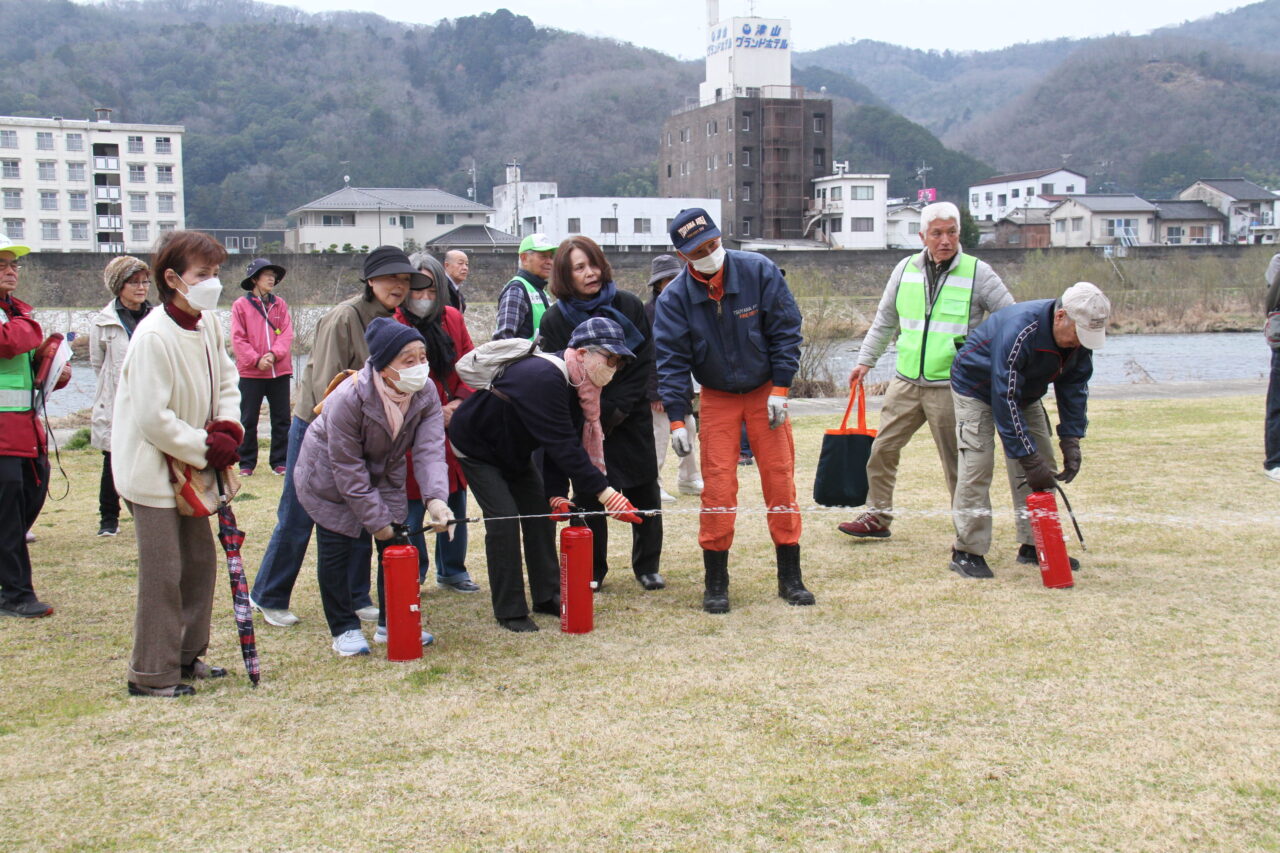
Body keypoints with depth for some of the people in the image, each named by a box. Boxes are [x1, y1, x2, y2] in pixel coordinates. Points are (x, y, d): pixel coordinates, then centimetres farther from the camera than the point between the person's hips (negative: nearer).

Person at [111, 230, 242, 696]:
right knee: (163, 573, -4)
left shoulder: (208, 325, 1)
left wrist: (228, 424, -1)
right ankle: (152, 674, 8)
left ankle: (188, 656, 29)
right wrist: (207, 448, -16)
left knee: (201, 560, 15)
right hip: (152, 470, -9)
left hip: (190, 466, 9)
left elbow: (226, 378, 16)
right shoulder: (153, 336, -24)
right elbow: (152, 418, -24)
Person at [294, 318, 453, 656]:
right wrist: (375, 519, -25)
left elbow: (429, 449, -27)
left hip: (384, 475, 5)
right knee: (337, 549, -2)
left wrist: (435, 498, -45)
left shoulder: (425, 393, -19)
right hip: (330, 479, -5)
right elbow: (347, 468, -27)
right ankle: (344, 629, 13)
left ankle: (392, 623, 17)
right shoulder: (349, 397, -34)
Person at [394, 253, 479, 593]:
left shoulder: (452, 318, 5)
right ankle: (412, 575, 14)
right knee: (412, 505, -2)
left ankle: (452, 571, 26)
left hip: (454, 427, 5)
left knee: (456, 501, 12)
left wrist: (460, 402, -6)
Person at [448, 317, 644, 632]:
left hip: (514, 451, 9)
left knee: (541, 510, 5)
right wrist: (605, 492, -43)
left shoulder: (576, 384, -8)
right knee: (503, 518, -15)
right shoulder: (543, 380, -38)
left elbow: (567, 442, -7)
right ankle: (509, 612, -5)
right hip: (476, 447, -9)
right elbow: (563, 446, -41)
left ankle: (547, 596, 15)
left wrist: (557, 493, -18)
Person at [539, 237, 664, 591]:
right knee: (589, 495, 2)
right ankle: (592, 570, 15)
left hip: (632, 417, 1)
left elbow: (645, 362, -2)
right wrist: (599, 416, -13)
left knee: (644, 492, 4)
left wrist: (617, 409, -10)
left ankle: (647, 566, 18)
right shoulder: (554, 320, -4)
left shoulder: (628, 305, -3)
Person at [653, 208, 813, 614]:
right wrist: (676, 420, -18)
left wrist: (779, 390, -12)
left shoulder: (760, 271, -13)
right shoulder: (674, 298, -12)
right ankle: (716, 582, 4)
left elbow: (786, 331, -8)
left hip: (765, 393, 0)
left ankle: (790, 577, 10)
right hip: (717, 398, 0)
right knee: (717, 486, -6)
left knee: (780, 480, 0)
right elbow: (672, 361, -11)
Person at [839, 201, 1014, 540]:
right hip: (906, 381, 4)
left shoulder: (979, 273, -3)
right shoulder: (906, 269, 8)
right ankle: (878, 516, 21)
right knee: (883, 448, 6)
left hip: (951, 387, -4)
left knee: (958, 461, 1)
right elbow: (884, 321, 18)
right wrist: (866, 360, 16)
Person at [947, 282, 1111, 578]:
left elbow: (1074, 387, -4)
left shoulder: (1079, 337, -16)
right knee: (976, 467, -17)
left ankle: (1035, 546, 11)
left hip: (1025, 395, 8)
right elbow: (1005, 400, -37)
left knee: (1044, 466, 3)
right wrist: (1028, 458, -37)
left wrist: (1071, 441, -15)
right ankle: (967, 552, -10)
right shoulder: (1018, 331, -39)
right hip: (977, 390, -7)